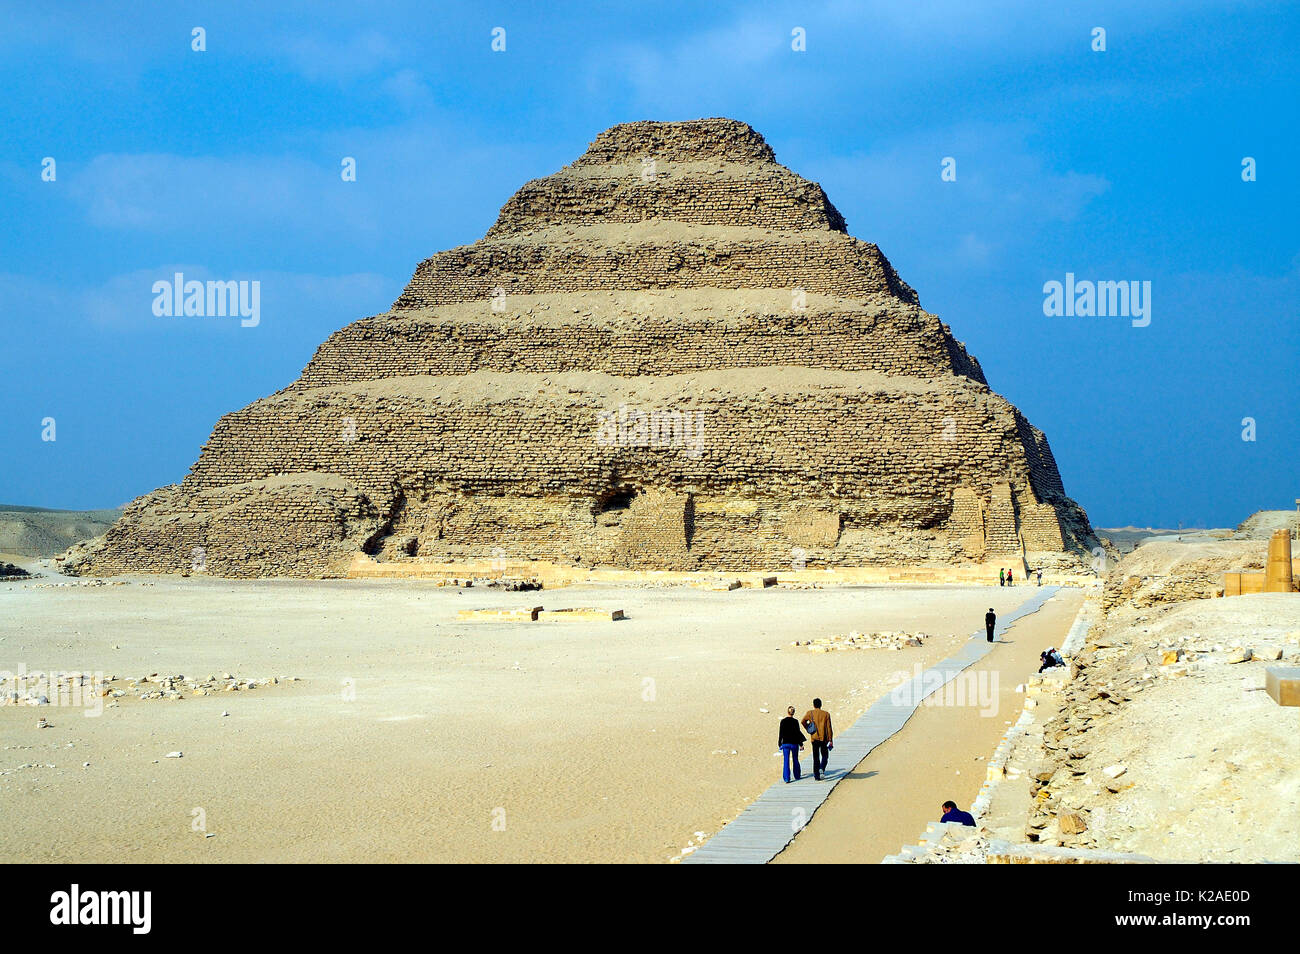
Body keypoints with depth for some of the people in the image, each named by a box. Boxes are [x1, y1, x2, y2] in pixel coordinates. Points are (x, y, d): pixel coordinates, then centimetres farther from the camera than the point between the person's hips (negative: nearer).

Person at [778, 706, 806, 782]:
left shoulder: (783, 721, -6)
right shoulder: (795, 721, -7)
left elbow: (781, 733, -3)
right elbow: (798, 733, -5)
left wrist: (780, 743, 8)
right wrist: (801, 744, 2)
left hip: (785, 743, 0)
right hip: (794, 743, 0)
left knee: (786, 761, 2)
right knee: (795, 760, 16)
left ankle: (786, 778, -5)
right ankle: (797, 776, 27)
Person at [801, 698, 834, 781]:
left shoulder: (810, 713, 2)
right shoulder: (826, 714, 1)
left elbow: (803, 721, -8)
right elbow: (829, 728, -3)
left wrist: (808, 728, 11)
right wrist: (830, 740, -2)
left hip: (814, 738, 1)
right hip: (824, 738, -1)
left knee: (816, 758, 8)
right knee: (825, 755, 13)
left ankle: (816, 775, 7)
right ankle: (822, 769, -13)